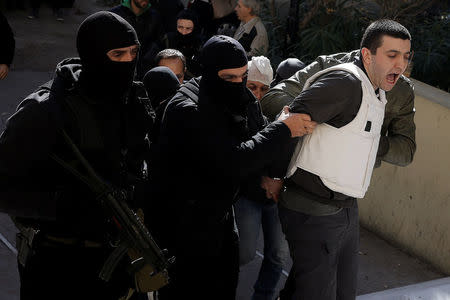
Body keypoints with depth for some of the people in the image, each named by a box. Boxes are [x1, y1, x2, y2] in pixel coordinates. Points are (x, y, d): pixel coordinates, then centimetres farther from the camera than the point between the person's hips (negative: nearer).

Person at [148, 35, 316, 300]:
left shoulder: (244, 100, 0)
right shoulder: (188, 111, -25)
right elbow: (233, 163, -32)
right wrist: (283, 129, -27)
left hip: (220, 213, 8)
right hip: (184, 225, -7)